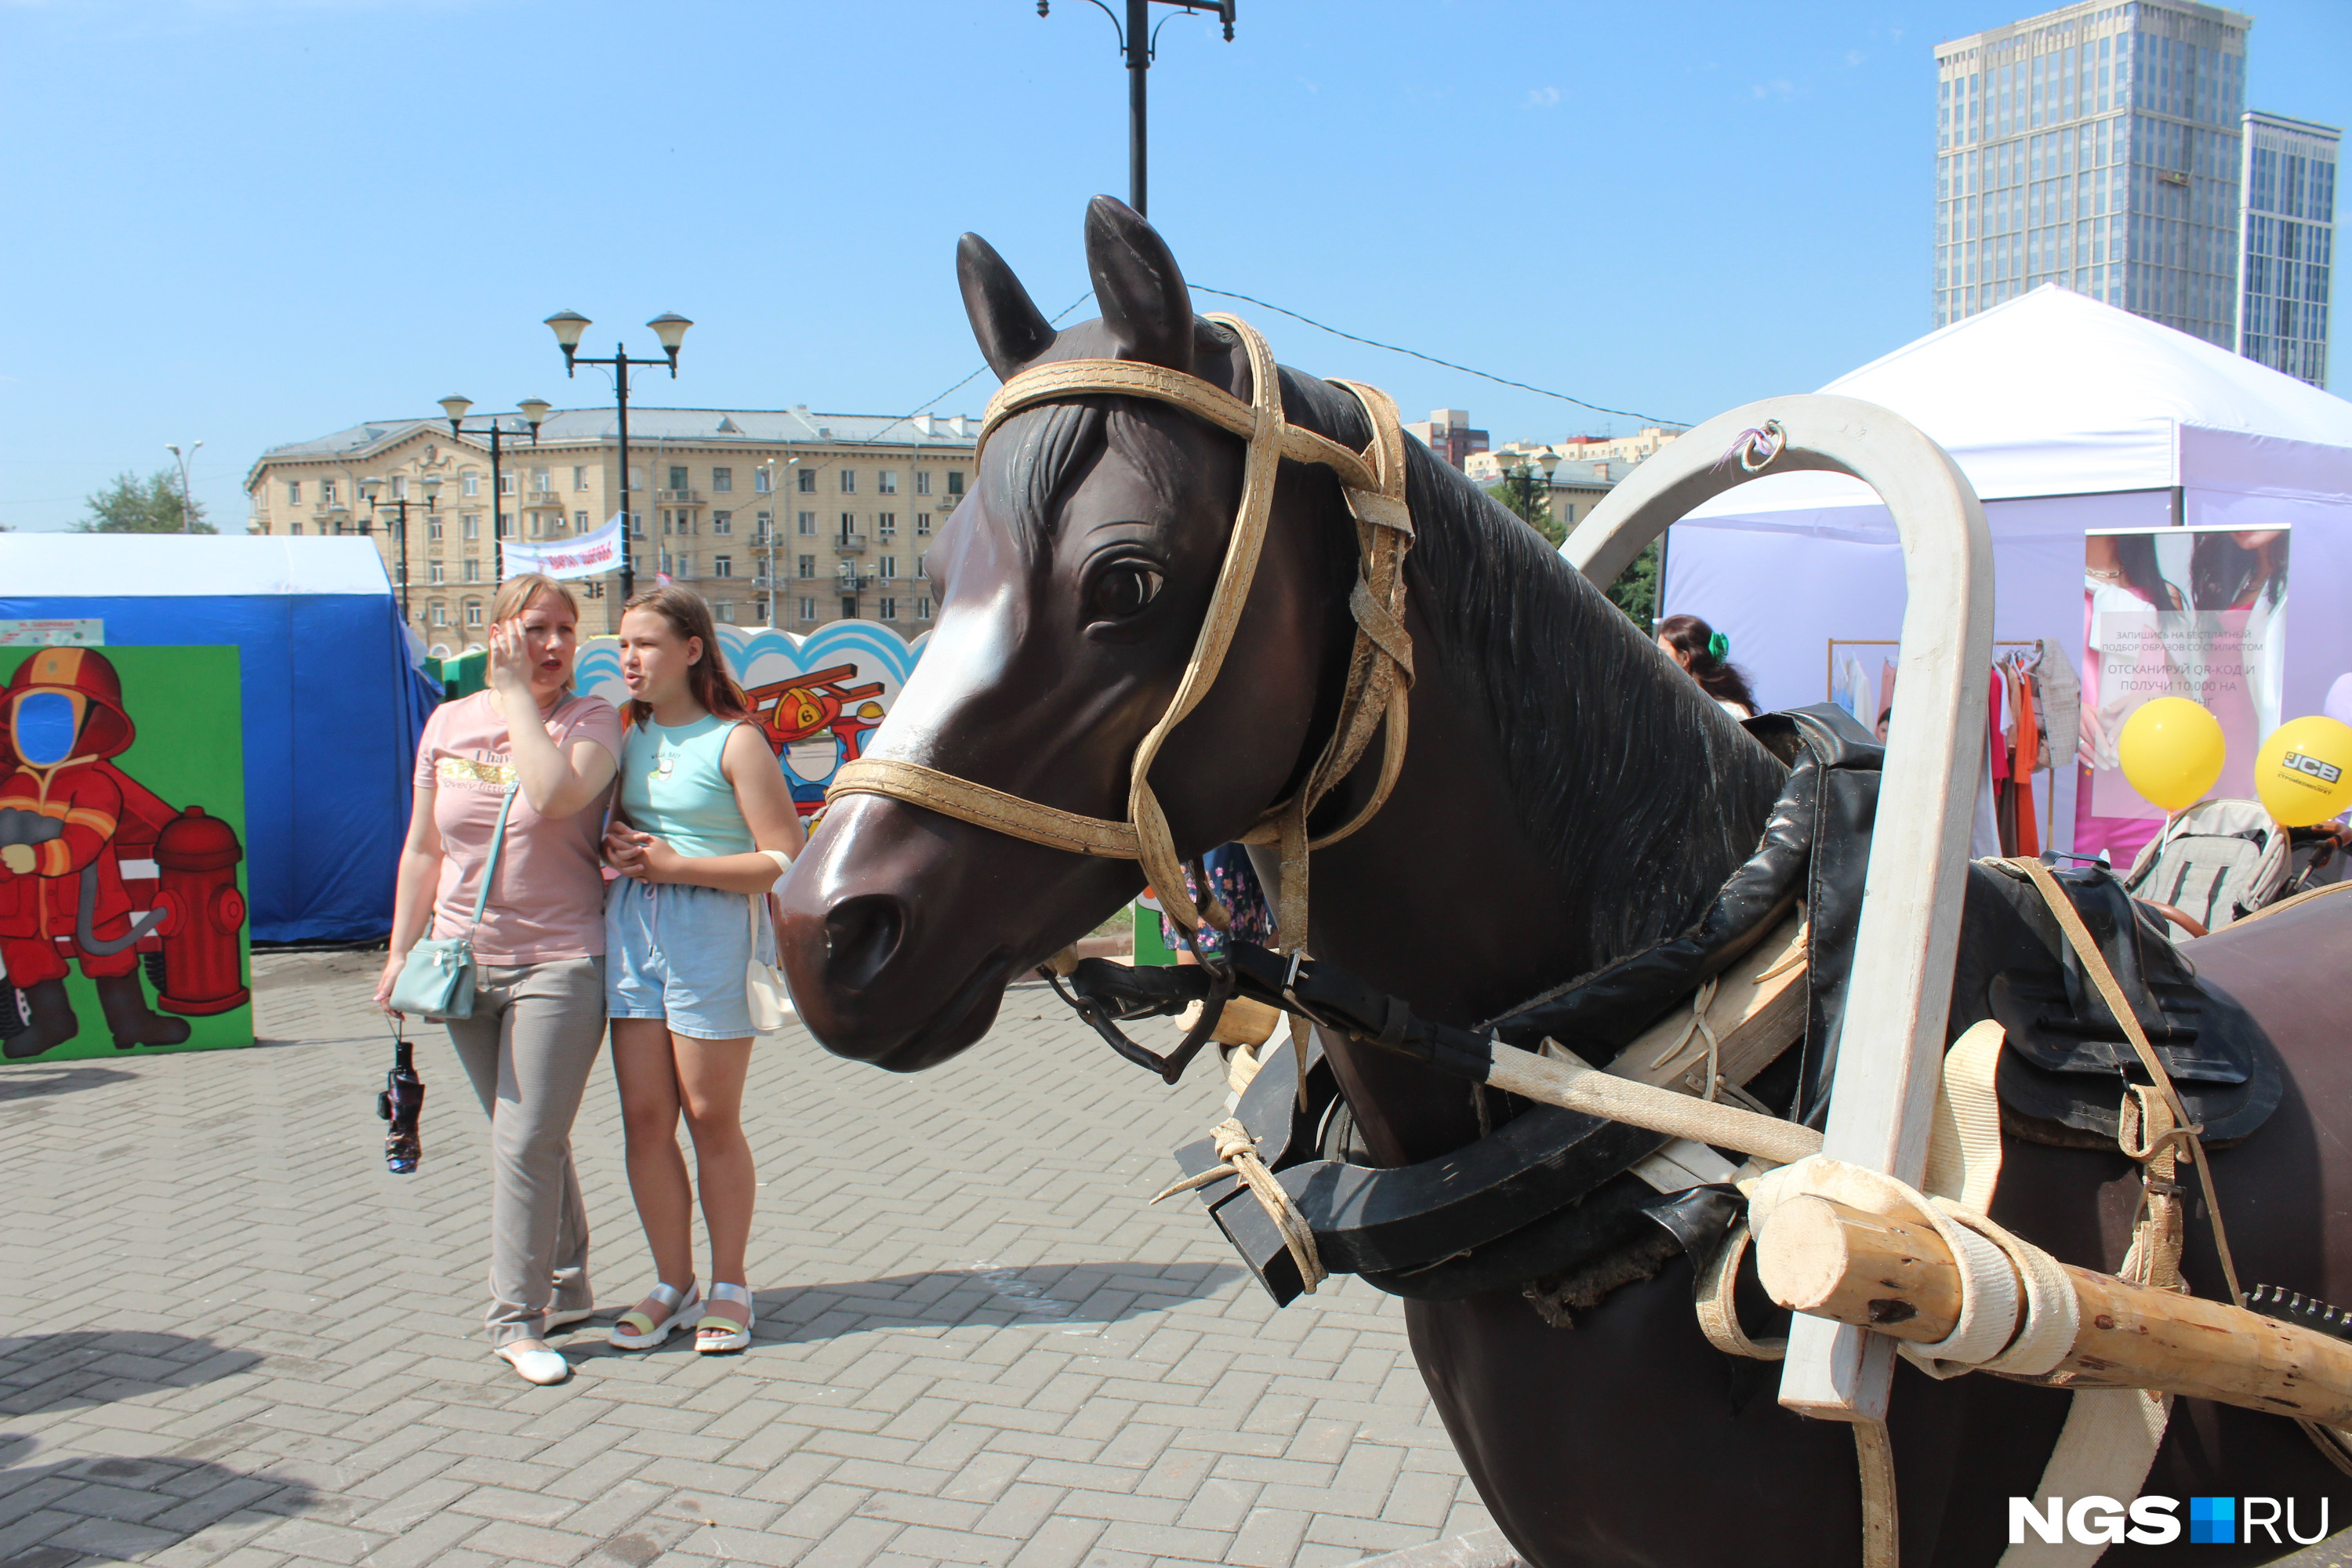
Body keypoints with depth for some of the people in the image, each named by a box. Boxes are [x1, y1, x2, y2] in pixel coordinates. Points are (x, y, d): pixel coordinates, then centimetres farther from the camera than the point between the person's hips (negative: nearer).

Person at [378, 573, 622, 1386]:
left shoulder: (592, 720, -6)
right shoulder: (449, 724, 7)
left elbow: (554, 795, -27)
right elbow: (422, 848, 13)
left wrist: (519, 695, -18)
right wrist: (401, 951, 11)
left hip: (558, 960, -4)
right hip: (464, 959, 5)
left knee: (527, 1141, -6)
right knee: (528, 1137, 14)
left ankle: (519, 1318, 6)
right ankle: (566, 1285, 29)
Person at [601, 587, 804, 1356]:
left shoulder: (734, 742, -8)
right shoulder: (629, 733, 11)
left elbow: (785, 861, -13)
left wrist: (676, 865, -17)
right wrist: (617, 844, 1)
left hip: (712, 927, -6)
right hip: (630, 927, 6)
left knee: (711, 1117, 4)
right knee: (644, 1117, 6)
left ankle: (729, 1285, 20)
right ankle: (672, 1283, 21)